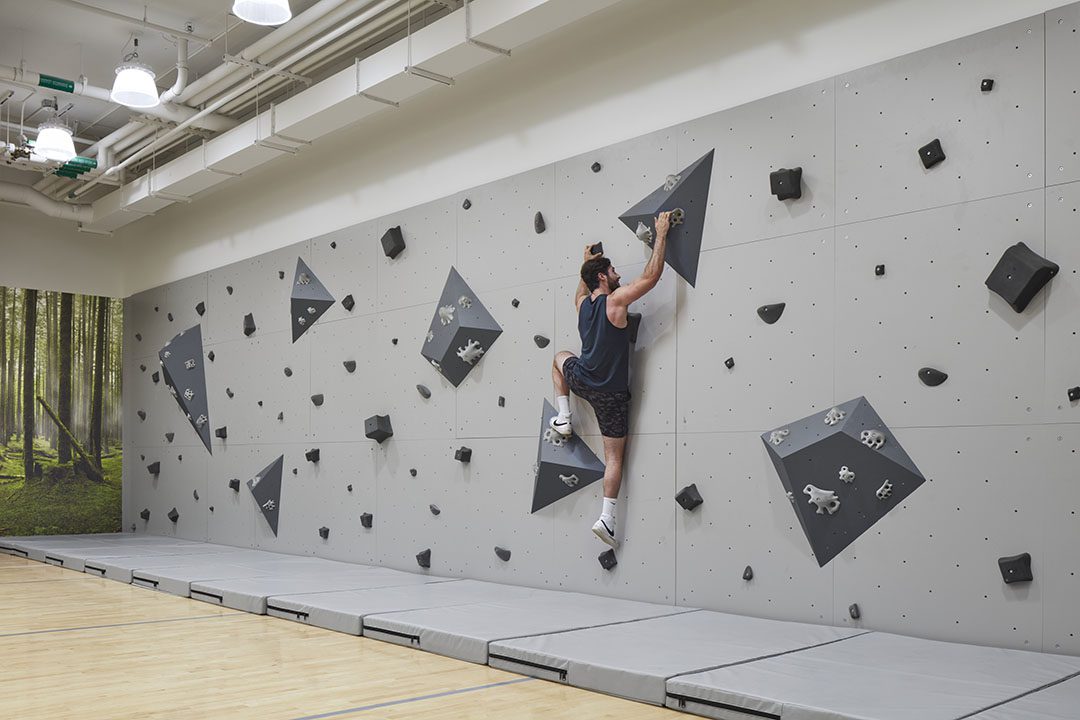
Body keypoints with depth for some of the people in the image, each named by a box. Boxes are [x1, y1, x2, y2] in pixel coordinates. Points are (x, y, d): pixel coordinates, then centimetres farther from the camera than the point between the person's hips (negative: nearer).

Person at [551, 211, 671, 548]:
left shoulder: (583, 304, 4)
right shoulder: (615, 300, -15)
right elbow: (651, 277, -15)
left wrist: (586, 262, 40)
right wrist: (661, 235, -7)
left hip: (581, 381, 5)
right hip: (611, 393, -5)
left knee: (560, 357, 38)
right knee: (614, 455, 3)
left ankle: (563, 419, 30)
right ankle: (607, 517, -6)